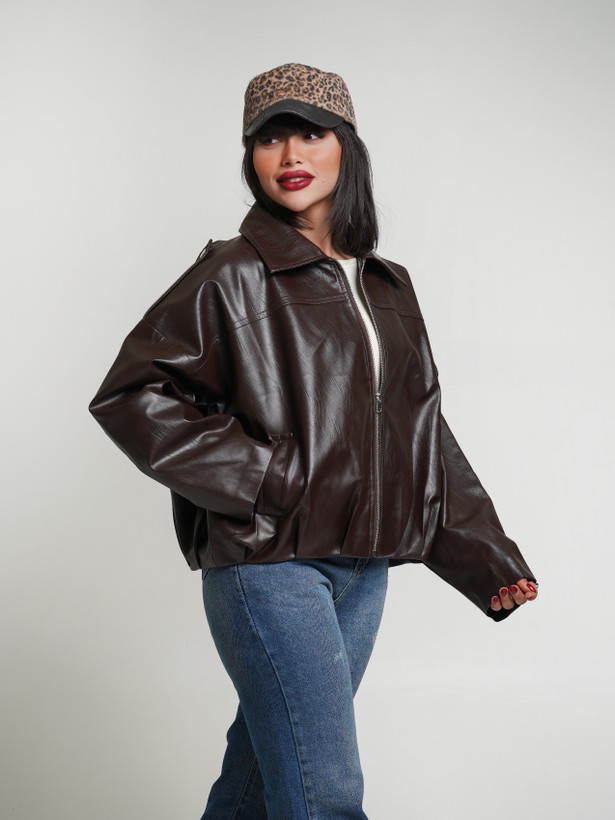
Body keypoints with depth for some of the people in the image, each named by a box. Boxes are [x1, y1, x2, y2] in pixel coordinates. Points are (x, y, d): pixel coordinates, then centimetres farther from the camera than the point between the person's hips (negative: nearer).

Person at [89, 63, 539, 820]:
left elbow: (423, 431, 18)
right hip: (267, 566, -6)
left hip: (362, 571, 6)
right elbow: (130, 396, -8)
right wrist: (263, 480, -13)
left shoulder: (388, 288, 14)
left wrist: (486, 557, 15)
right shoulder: (233, 277, -5)